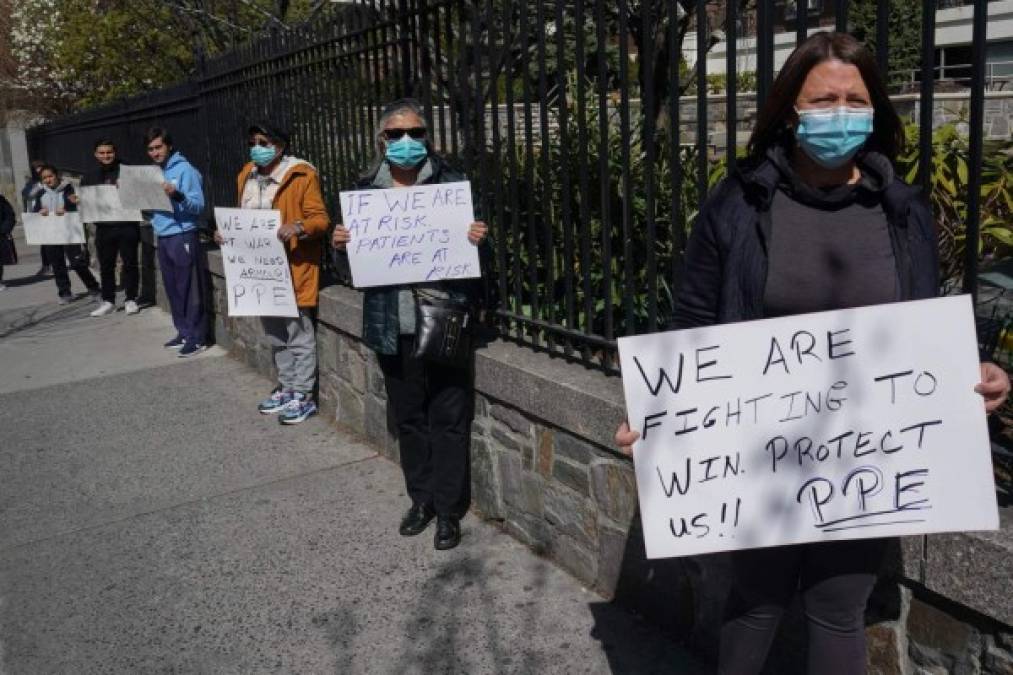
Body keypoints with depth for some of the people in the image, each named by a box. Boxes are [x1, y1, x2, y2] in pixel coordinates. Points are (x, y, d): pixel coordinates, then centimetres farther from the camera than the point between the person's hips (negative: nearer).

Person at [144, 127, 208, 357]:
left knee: (188, 289, -4)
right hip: (163, 237, 8)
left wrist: (177, 195, -31)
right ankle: (183, 332, 22)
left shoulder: (185, 169, -9)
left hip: (182, 237, -8)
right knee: (172, 289, 12)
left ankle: (196, 337, 2)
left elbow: (198, 205, -15)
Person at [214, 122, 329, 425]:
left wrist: (298, 227, -30)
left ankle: (304, 396, 6)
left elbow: (320, 219, -11)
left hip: (293, 268, -7)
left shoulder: (301, 175, -9)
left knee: (298, 333, -3)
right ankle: (287, 387, 28)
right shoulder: (247, 176, 13)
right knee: (275, 334, 15)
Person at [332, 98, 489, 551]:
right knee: (408, 416, 14)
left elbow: (473, 240, 2)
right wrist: (340, 244, -9)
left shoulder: (451, 184, -1)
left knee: (447, 417, 3)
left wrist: (477, 240, -21)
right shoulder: (366, 191, 8)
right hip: (392, 323, 3)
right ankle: (421, 498, 31)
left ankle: (448, 509, 17)